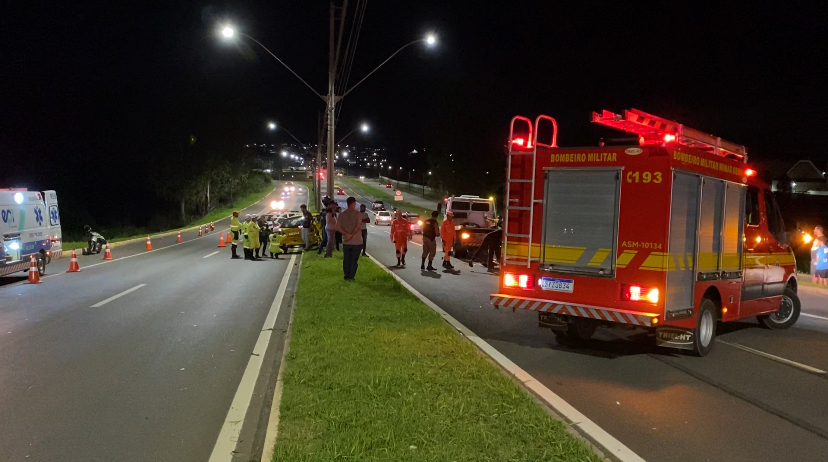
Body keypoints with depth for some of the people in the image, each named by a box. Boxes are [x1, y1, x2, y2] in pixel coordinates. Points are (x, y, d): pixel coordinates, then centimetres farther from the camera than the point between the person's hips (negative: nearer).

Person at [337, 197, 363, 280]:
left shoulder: (342, 214, 2)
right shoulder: (357, 213, -8)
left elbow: (338, 227, -6)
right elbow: (358, 226, -20)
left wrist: (347, 234, -14)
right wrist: (351, 235, -17)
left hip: (346, 241, 3)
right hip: (356, 241, -3)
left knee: (346, 260, 13)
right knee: (354, 260, 6)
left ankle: (346, 276, 16)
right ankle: (351, 277, 6)